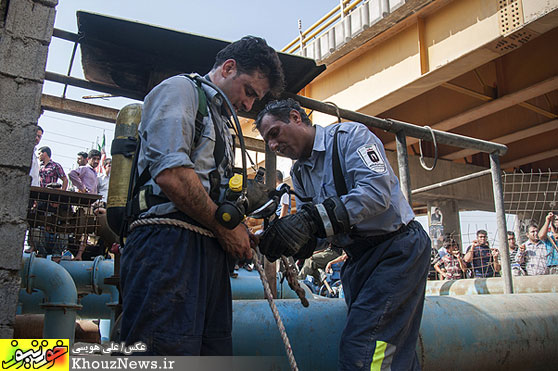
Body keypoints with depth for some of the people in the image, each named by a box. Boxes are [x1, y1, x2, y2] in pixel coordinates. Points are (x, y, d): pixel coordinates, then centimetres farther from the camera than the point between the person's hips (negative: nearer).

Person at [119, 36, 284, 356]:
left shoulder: (220, 124, 30)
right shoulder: (180, 89, 2)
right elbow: (170, 173, -15)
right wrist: (225, 227, -6)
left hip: (210, 251, 9)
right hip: (169, 246, -9)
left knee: (216, 352, 9)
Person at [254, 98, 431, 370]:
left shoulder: (350, 135, -9)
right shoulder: (299, 174, 12)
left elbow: (377, 190, -26)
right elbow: (309, 236, 7)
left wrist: (312, 217, -34)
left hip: (398, 247, -8)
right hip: (358, 258, 8)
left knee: (360, 348, -18)